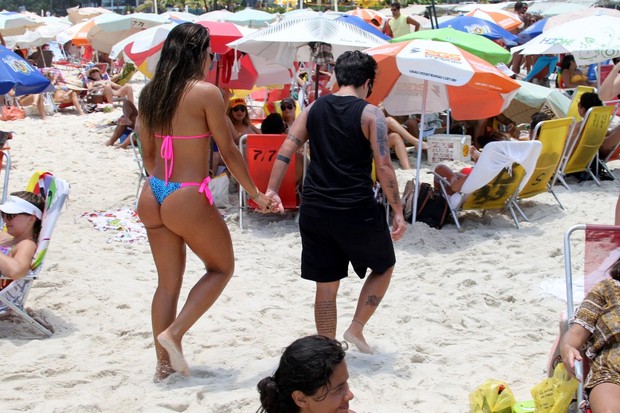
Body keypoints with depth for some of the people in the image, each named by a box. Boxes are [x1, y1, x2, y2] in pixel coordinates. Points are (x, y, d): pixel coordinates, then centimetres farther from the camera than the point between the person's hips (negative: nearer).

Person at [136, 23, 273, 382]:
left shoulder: (151, 93, 7)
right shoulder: (206, 92, -12)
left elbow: (148, 152, 14)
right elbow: (228, 150, -8)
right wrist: (256, 194, 3)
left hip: (153, 196, 7)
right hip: (189, 198, -7)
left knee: (169, 282, 17)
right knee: (222, 267, 16)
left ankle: (164, 363, 24)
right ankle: (174, 333, 3)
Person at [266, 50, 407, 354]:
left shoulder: (313, 109, 9)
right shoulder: (370, 114, -4)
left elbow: (285, 152, 1)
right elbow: (383, 166, -10)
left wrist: (271, 190, 0)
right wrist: (397, 211, -5)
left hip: (314, 210, 4)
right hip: (357, 210, -4)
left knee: (326, 285, 13)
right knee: (384, 266, 21)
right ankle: (356, 328, 14)